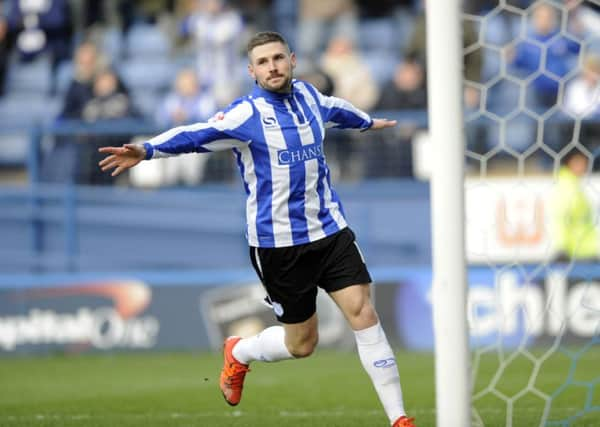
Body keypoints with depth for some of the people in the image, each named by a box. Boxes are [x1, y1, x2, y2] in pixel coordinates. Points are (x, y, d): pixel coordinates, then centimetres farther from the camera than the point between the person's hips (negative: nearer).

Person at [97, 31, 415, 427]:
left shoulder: (309, 95, 7)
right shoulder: (246, 114, -12)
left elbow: (336, 108, 30)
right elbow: (195, 135, -25)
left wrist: (367, 121, 51)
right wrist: (146, 150, -42)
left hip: (330, 228, 4)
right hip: (277, 242, -4)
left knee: (362, 311, -9)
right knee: (301, 343, 3)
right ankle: (239, 352, 36)